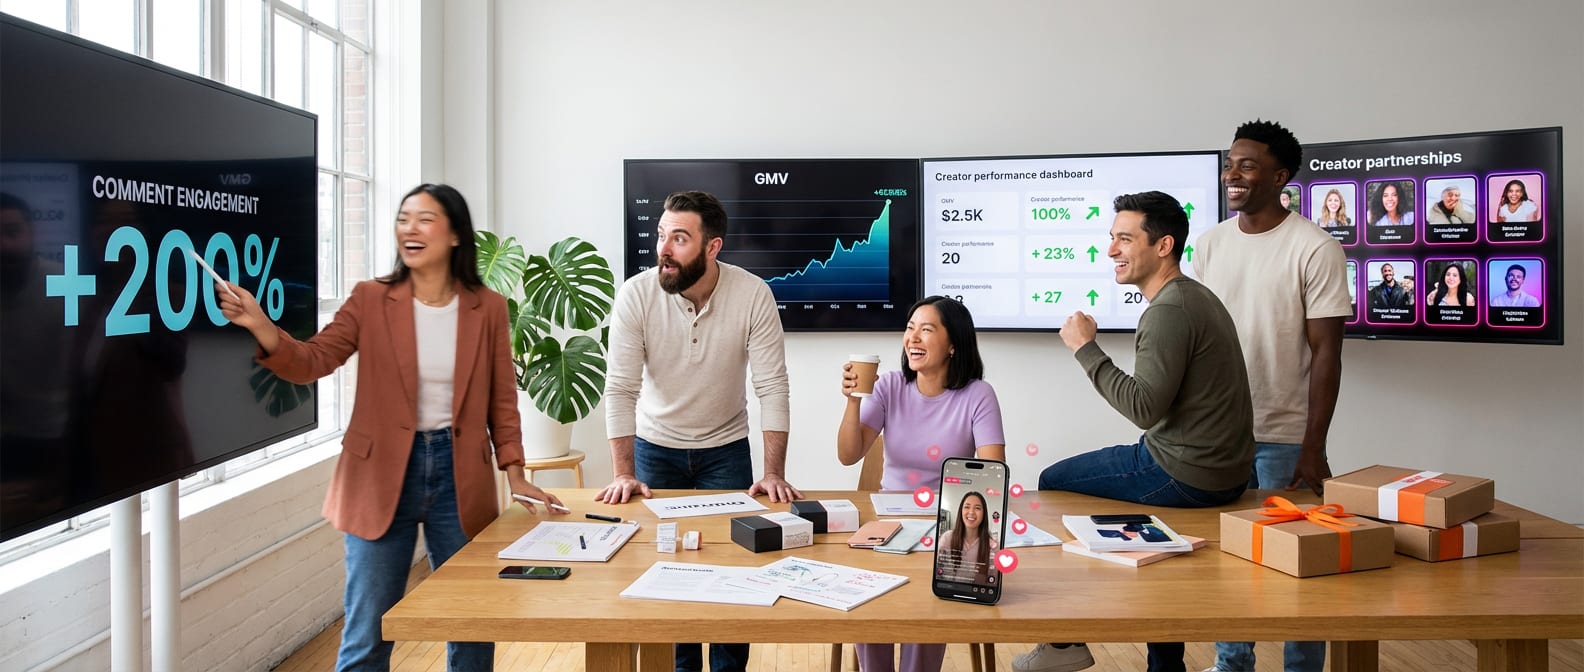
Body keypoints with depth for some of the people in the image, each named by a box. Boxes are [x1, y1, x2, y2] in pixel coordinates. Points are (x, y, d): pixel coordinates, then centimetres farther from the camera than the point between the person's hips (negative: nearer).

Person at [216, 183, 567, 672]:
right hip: (382, 477, -1)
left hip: (460, 476, 1)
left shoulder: (487, 307, 0)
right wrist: (261, 326, -28)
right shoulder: (371, 298, -1)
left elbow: (502, 400, 6)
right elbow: (312, 362, -10)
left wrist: (514, 474, 0)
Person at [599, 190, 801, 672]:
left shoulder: (753, 295, -20)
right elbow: (621, 389, -18)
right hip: (655, 447, 0)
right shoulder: (635, 294, -19)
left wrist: (774, 473, -24)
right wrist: (623, 473, -23)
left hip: (725, 449, 0)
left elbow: (772, 387, -18)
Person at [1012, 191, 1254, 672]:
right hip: (1222, 468, 10)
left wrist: (1085, 348, -18)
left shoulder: (1169, 311, -19)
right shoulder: (1194, 296, 13)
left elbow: (1144, 408, -24)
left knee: (1053, 483, 4)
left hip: (1188, 475, -10)